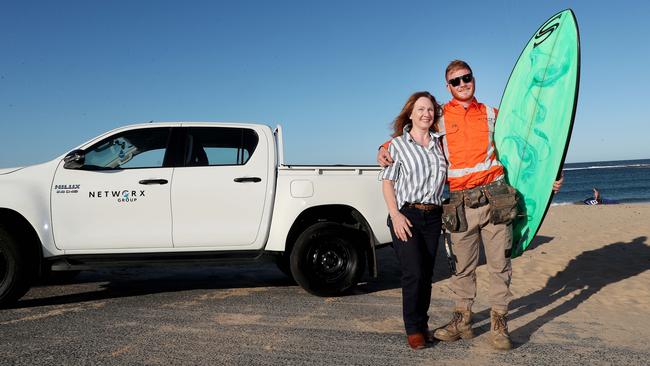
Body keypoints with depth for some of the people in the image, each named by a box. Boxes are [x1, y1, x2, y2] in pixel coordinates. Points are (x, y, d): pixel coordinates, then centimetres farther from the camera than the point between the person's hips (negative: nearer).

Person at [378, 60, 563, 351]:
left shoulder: (492, 115, 12)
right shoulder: (439, 117, 8)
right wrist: (385, 149, -6)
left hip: (494, 196, 1)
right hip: (460, 203, 0)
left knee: (499, 264, 4)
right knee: (463, 266, 8)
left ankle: (499, 324, 17)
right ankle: (461, 320, 22)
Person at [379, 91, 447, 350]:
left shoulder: (439, 142, 12)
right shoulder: (398, 144, 2)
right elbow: (387, 182, -2)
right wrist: (395, 215, -12)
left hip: (433, 216, 4)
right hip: (406, 215, -4)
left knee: (426, 273, 8)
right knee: (413, 273, -10)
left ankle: (422, 325, 22)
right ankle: (413, 329, 5)